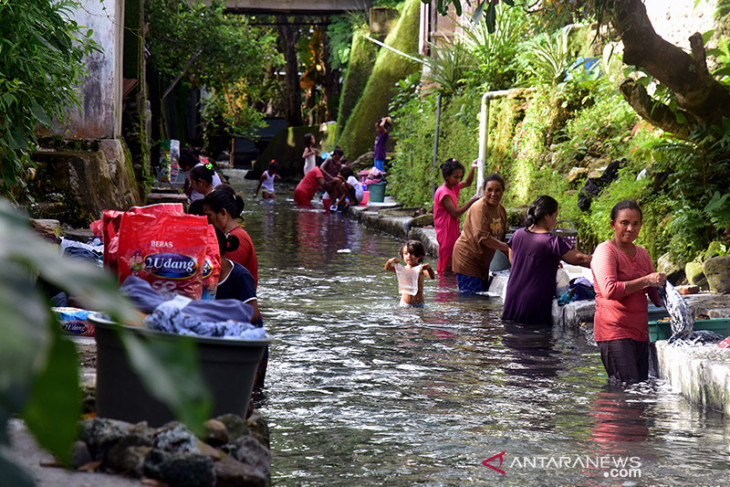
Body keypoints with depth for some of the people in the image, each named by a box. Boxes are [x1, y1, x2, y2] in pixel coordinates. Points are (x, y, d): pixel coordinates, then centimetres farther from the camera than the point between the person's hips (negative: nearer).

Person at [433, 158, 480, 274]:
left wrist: (472, 168, 14)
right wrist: (471, 202, -19)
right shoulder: (443, 192, -18)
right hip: (446, 233, -9)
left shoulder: (453, 188, 9)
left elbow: (467, 183, 28)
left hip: (452, 230, 9)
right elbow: (455, 213, -22)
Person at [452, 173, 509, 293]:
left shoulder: (501, 209, 8)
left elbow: (500, 237, 18)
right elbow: (482, 237, -29)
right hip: (467, 259, -9)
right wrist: (506, 247, -25)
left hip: (482, 261, 9)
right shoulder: (479, 208, -20)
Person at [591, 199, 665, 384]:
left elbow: (655, 295, 21)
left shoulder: (642, 253, 17)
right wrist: (646, 281, -19)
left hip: (640, 332, 8)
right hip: (614, 332, -8)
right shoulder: (605, 251, -6)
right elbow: (609, 290, -21)